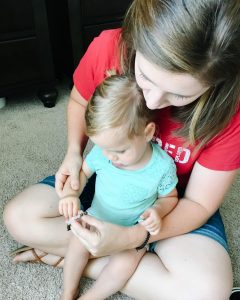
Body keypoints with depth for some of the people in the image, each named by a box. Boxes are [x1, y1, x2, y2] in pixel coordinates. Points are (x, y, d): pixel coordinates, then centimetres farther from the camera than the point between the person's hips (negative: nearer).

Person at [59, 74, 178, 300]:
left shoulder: (162, 166, -23)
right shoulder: (101, 151, -18)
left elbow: (170, 197, -5)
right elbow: (82, 171, -2)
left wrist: (157, 211, -27)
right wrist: (70, 193, -21)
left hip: (135, 229, -2)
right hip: (97, 217, 3)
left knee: (122, 266, -22)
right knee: (77, 243, -18)